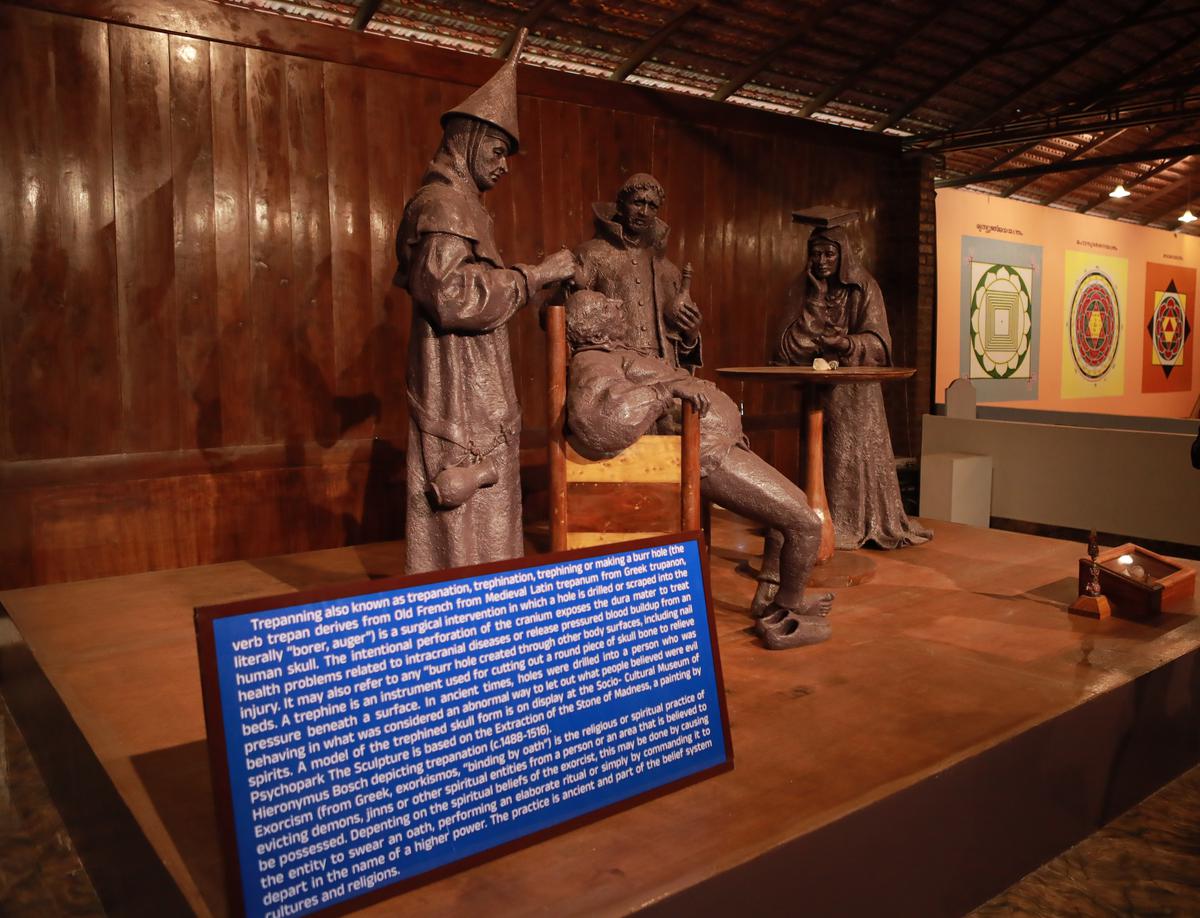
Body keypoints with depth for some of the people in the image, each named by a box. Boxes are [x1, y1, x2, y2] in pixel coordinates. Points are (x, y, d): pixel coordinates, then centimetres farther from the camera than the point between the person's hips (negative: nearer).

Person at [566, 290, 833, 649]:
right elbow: (598, 421, -40)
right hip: (707, 450, -12)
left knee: (790, 509, 32)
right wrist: (669, 389, -32)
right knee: (806, 524, -9)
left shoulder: (613, 355, 18)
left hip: (717, 441, 12)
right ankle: (784, 615, 14)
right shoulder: (592, 364, -17)